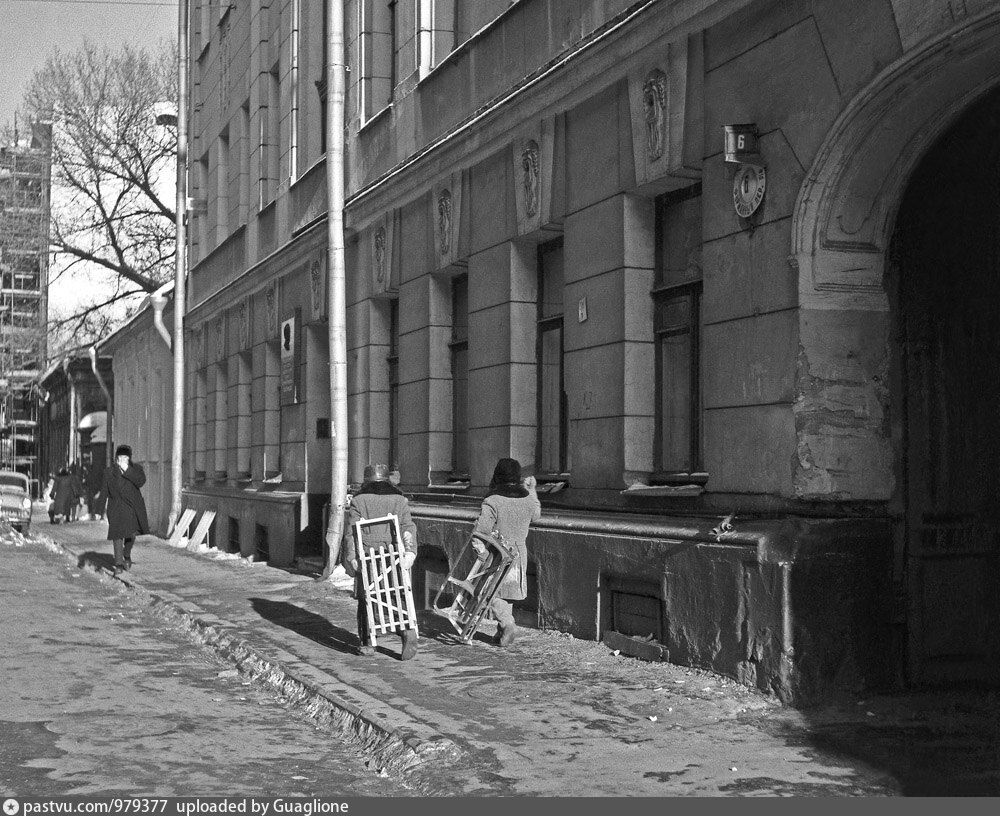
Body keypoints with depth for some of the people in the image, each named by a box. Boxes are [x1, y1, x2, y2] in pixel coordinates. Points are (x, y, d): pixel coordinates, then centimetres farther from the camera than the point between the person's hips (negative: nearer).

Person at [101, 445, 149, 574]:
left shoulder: (136, 468, 3)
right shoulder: (109, 471, 4)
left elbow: (141, 481, -15)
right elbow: (104, 490, -1)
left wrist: (127, 470, -21)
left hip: (132, 506, 0)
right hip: (117, 508, 0)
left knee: (132, 533, -2)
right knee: (118, 534, -6)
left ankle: (127, 554, 29)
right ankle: (118, 564, 0)